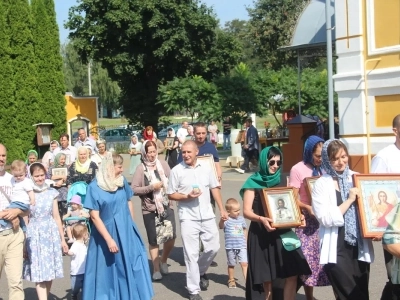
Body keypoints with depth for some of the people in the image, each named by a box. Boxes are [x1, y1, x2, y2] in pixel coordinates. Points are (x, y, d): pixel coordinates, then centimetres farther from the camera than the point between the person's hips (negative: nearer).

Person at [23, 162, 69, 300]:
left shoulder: (51, 193, 5)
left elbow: (56, 217, 9)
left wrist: (62, 239, 9)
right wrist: (23, 241, -3)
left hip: (51, 233, 2)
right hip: (34, 234, -2)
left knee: (50, 272, 6)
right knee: (39, 273, -6)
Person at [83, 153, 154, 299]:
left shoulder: (122, 181, -2)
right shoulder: (94, 187, -15)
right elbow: (94, 216, -15)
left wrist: (131, 225, 11)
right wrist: (109, 239, -17)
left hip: (126, 232, 4)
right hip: (105, 233, -4)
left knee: (131, 267, 10)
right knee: (107, 271, 7)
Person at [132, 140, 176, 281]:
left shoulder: (163, 164, 3)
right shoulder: (141, 168, -7)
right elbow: (133, 190, -11)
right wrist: (151, 187, -17)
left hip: (167, 206, 3)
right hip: (149, 209, -2)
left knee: (171, 236, 0)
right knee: (153, 240, 5)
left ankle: (163, 261, 27)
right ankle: (156, 269, 20)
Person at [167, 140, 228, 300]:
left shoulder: (206, 168, 5)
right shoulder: (176, 171, -5)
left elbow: (214, 188, 13)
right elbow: (171, 194, -2)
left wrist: (222, 209, 10)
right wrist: (187, 197, -19)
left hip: (207, 216, 4)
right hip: (188, 218, -3)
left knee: (213, 247, 9)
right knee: (191, 254, 0)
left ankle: (200, 272, 38)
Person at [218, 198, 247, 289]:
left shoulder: (241, 219, 4)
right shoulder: (226, 220, -9)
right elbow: (221, 226, -27)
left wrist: (246, 243, 18)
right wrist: (222, 220, -47)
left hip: (242, 246, 2)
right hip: (230, 247, -2)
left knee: (244, 263, -8)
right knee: (231, 264, 13)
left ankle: (247, 281, -8)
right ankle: (231, 280, 30)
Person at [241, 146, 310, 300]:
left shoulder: (282, 180, 10)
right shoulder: (253, 182, -3)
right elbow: (246, 211, -8)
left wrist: (298, 216, -8)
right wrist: (261, 219, -27)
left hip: (283, 232, 4)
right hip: (262, 234, -3)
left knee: (293, 274, -6)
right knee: (267, 277, 3)